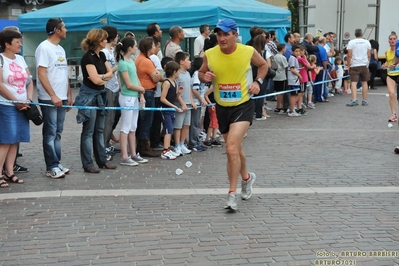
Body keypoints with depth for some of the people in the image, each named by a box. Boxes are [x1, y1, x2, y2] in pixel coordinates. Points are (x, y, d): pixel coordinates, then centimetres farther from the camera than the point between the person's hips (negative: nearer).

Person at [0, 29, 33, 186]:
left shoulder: (21, 59, 13)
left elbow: (29, 81, 14)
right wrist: (16, 102, -11)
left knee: (15, 140, 6)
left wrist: (29, 99, -2)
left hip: (22, 106, 7)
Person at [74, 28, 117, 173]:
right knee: (88, 131, -2)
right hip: (89, 96, -8)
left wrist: (101, 77, -13)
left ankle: (102, 160, 22)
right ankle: (87, 164, 4)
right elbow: (95, 79, -20)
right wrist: (105, 77, 0)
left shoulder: (101, 55, 8)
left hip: (100, 95, 8)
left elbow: (110, 73, 7)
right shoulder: (88, 57, -17)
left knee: (99, 130, 14)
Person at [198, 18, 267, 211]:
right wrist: (204, 77, -14)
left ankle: (232, 194, -10)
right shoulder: (210, 54, -8)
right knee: (235, 148, 19)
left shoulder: (248, 51, -11)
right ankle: (246, 178, 47)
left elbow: (263, 65, 9)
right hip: (222, 108, 4)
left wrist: (258, 81, -7)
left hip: (243, 106, -4)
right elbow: (201, 73, 9)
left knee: (231, 148, -20)